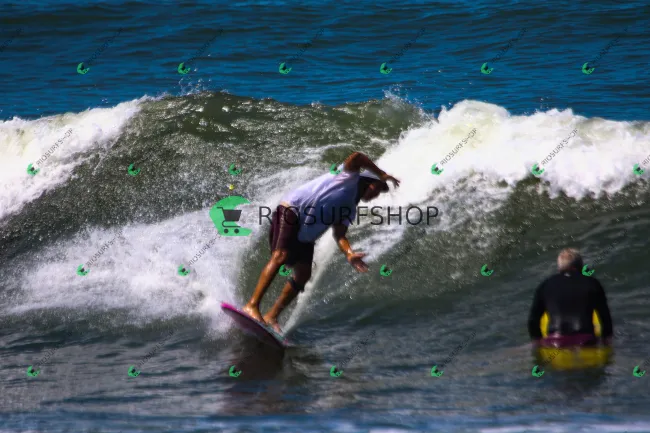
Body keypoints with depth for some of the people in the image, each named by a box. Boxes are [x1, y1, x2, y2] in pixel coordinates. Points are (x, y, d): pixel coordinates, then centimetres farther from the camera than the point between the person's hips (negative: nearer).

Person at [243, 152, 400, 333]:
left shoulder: (350, 210, 19)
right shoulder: (350, 178, 2)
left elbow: (339, 235, 4)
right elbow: (357, 157, -17)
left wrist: (349, 254, -15)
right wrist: (383, 176, -10)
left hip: (305, 236, 8)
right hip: (291, 212, -8)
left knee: (303, 275, -5)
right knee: (280, 256, -24)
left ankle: (271, 317, -2)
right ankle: (252, 305, -31)